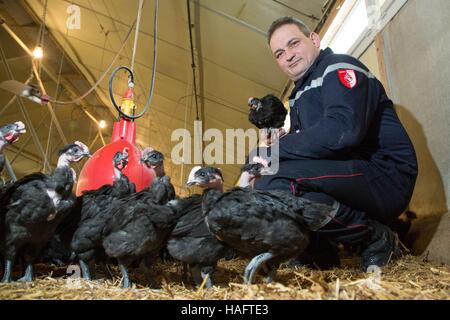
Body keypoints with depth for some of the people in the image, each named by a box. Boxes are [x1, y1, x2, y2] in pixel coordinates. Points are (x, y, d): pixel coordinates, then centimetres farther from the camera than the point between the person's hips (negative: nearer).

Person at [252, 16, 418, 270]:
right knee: (258, 188, 6)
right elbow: (307, 145, 15)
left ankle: (375, 237, -11)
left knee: (273, 185, -29)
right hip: (347, 178, 9)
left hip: (385, 176, -9)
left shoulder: (340, 67, -5)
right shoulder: (300, 95, 21)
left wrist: (272, 151, -18)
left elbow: (343, 130, -25)